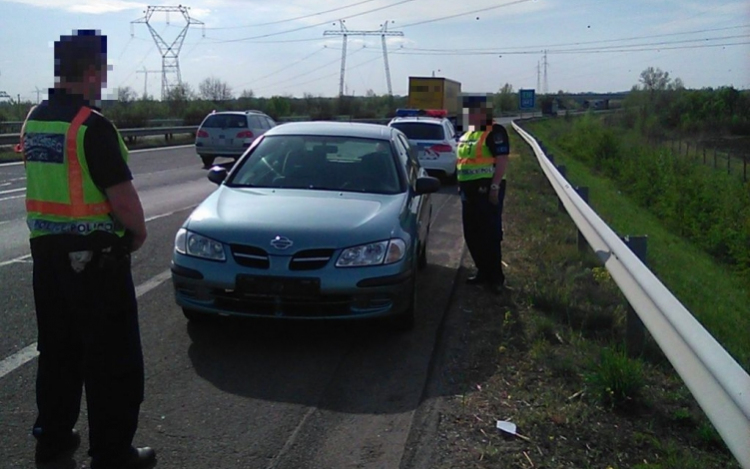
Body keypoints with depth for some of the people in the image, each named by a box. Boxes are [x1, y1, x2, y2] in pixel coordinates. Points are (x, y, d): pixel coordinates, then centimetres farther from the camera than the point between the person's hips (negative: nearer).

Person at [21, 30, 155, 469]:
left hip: (47, 250, 8)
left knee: (58, 348, 19)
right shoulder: (92, 125, -18)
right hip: (94, 255, -8)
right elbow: (123, 198, -21)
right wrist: (138, 231, -2)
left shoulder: (35, 120, 8)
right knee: (112, 358, 2)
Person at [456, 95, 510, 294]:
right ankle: (483, 272, 25)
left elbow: (502, 161, -18)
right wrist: (461, 185, 20)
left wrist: (495, 187, -23)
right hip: (469, 190, 9)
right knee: (472, 234, 13)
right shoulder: (468, 133, 17)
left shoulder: (495, 132, -11)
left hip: (486, 189, -9)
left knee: (490, 235, -5)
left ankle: (496, 278, 3)